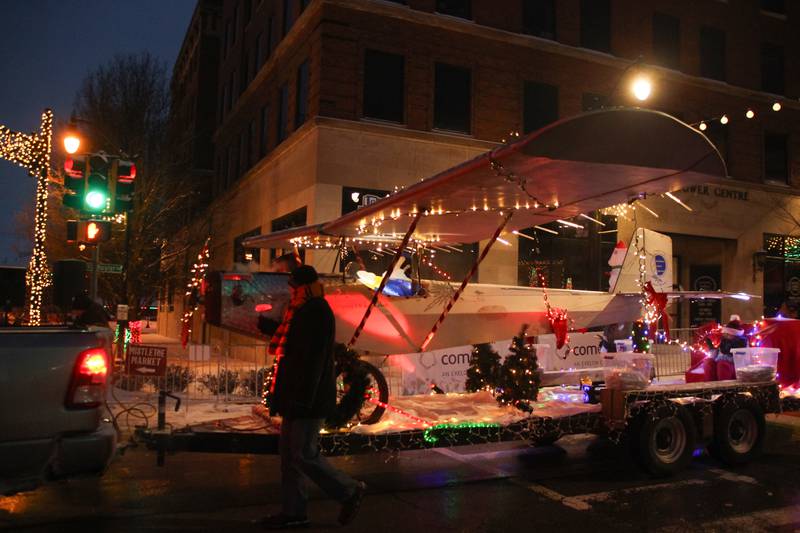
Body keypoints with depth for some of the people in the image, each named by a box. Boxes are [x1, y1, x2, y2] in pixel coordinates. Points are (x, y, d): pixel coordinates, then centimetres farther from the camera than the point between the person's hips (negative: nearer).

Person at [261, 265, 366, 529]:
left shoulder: (317, 311, -15)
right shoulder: (304, 311, 16)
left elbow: (314, 357, -23)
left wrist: (303, 398, -25)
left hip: (310, 399, -10)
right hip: (297, 396, 10)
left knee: (304, 455, -6)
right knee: (289, 452, 12)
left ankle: (350, 491, 11)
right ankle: (293, 511, 21)